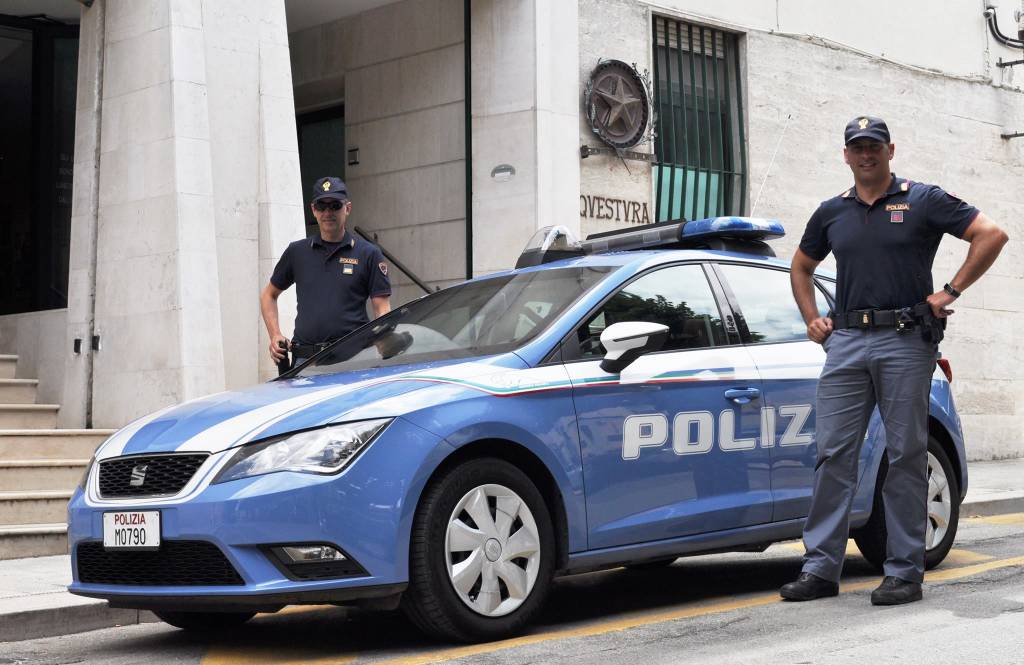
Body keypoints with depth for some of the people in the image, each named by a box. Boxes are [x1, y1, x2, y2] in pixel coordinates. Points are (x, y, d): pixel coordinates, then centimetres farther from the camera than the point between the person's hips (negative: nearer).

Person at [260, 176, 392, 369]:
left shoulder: (368, 254, 6)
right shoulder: (296, 252, 13)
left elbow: (382, 308, 2)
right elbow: (268, 295, 24)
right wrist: (275, 335, 10)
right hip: (304, 361, 3)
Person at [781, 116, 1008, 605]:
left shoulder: (923, 201, 2)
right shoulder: (831, 212, 15)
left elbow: (991, 235, -3)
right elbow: (801, 266, 29)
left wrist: (950, 292, -6)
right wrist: (811, 320, 16)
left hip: (905, 340, -4)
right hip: (846, 342, 4)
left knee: (906, 455, 0)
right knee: (833, 454, 0)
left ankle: (905, 571, 5)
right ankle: (820, 567, 3)